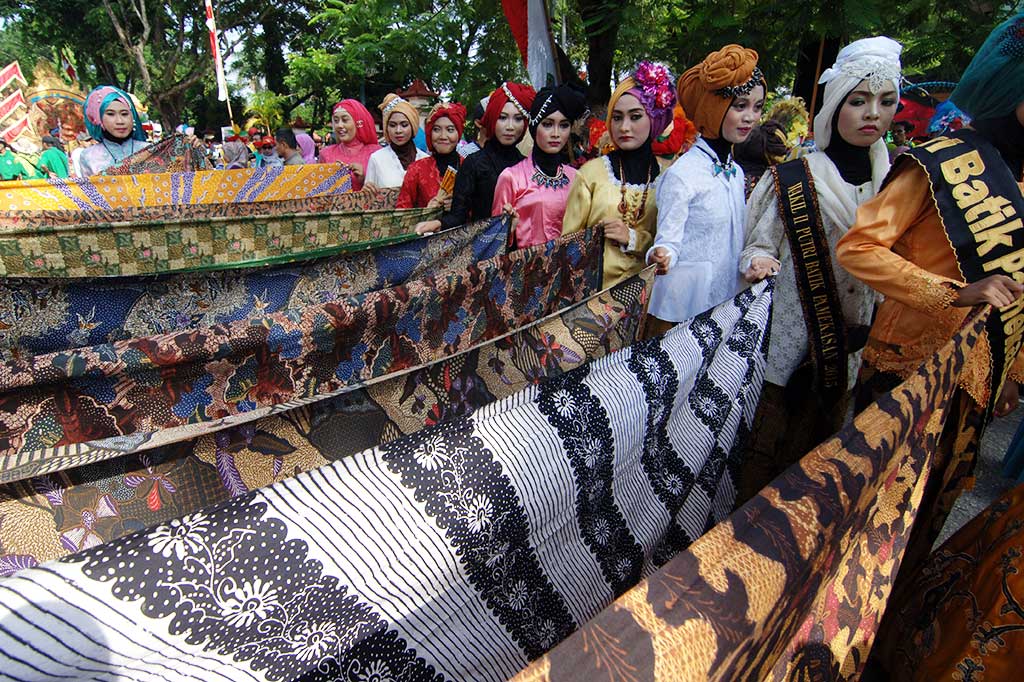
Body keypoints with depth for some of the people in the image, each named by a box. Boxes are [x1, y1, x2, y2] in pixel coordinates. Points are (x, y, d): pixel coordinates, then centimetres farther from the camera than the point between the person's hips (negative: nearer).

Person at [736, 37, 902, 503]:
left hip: (848, 346, 5)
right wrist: (758, 263, -28)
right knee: (773, 448, 2)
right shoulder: (794, 181, -8)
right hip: (793, 339, -5)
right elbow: (759, 247, -7)